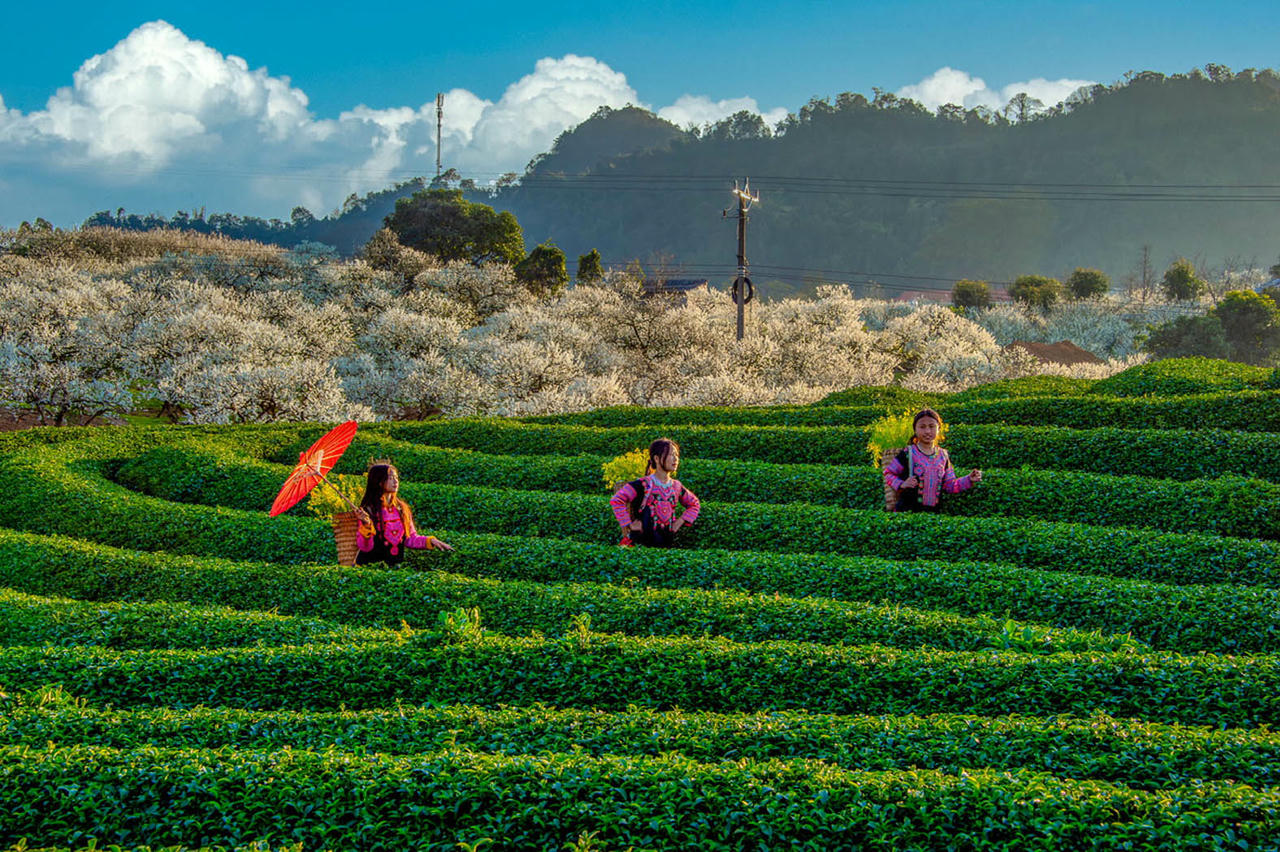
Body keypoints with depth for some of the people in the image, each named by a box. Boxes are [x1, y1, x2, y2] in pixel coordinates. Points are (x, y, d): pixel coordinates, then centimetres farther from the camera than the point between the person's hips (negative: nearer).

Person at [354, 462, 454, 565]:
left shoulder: (402, 508, 10)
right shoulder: (368, 510, -6)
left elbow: (410, 538, 17)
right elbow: (364, 547, -10)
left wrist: (431, 541, 2)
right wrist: (366, 526, -26)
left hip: (396, 564, 4)